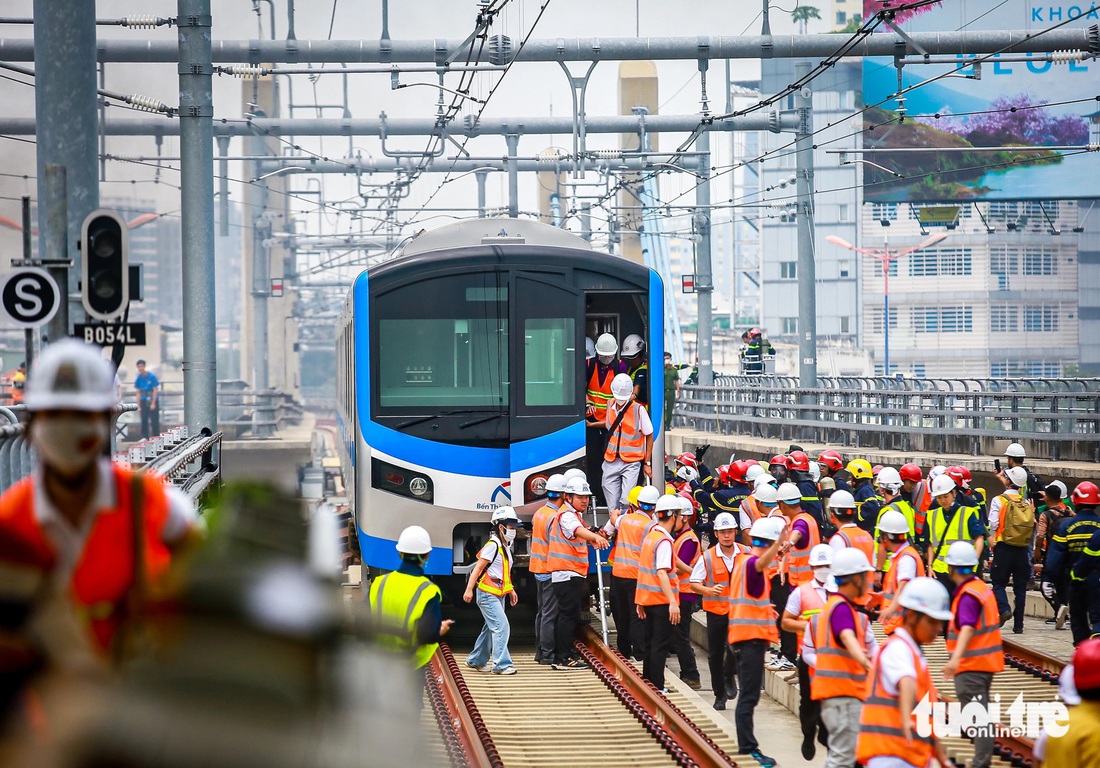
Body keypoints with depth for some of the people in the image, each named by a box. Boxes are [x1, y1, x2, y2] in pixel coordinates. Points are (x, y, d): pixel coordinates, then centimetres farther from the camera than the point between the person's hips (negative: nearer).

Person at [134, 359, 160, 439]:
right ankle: (144, 437, 4)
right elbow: (138, 392, 7)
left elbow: (155, 390, -9)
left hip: (153, 400, -4)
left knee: (154, 420, -4)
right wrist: (139, 406, 3)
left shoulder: (152, 376, -10)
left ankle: (156, 438, 0)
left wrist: (153, 404, -13)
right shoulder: (138, 378, 2)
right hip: (143, 401, 4)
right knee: (144, 419, 0)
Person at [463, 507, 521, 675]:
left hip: (499, 594, 10)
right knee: (501, 627, -15)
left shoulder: (505, 547, 13)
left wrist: (511, 590, 22)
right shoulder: (493, 545, -15)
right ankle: (501, 664, -15)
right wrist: (469, 590, -20)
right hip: (487, 594, -10)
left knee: (491, 628, 15)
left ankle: (476, 661, 27)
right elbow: (478, 568, -17)